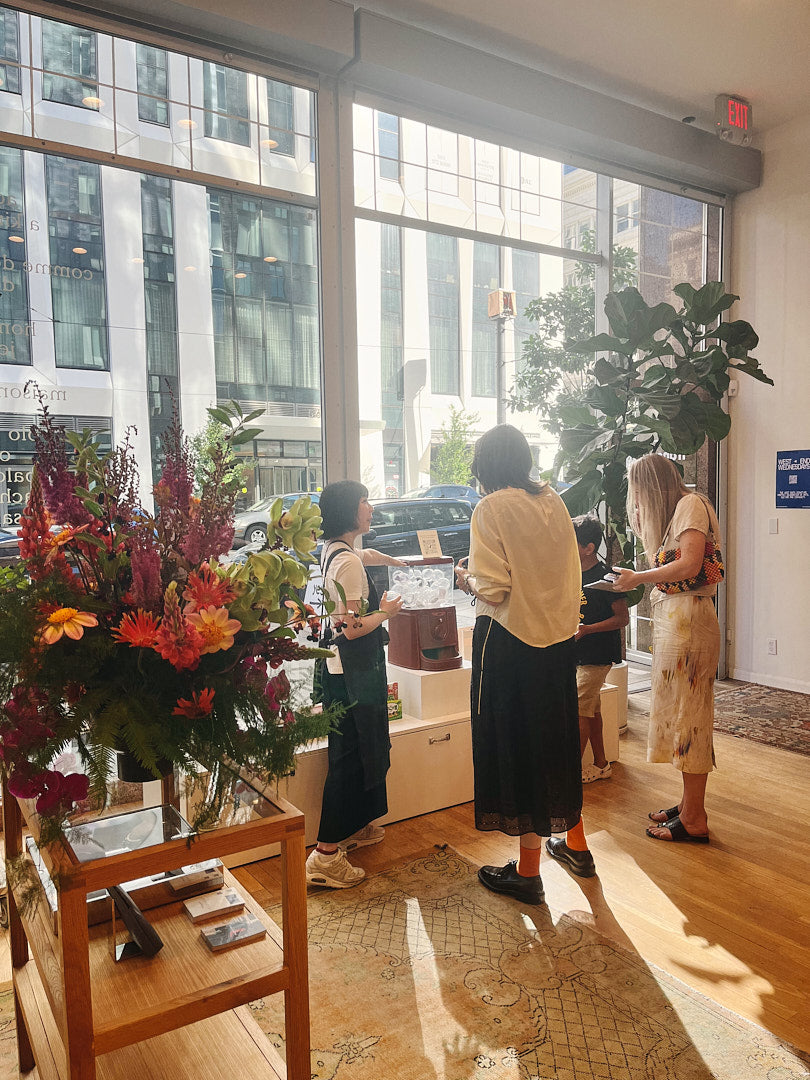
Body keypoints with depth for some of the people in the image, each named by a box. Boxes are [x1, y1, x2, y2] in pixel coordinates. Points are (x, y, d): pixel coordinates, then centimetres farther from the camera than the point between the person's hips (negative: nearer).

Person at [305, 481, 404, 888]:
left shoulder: (335, 550, 9)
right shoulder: (348, 561, -22)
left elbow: (367, 554, 34)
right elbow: (353, 628, -25)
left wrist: (399, 563, 50)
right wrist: (387, 611, -7)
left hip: (343, 669, 10)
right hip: (352, 673, -10)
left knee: (362, 749, 21)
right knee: (350, 757, -5)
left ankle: (353, 827, 36)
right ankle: (326, 854, 1)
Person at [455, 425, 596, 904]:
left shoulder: (492, 509, -14)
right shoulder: (554, 501, 5)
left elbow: (493, 590, -19)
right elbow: (571, 572, 9)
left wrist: (467, 578, 1)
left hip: (511, 642, -6)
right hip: (559, 637, 7)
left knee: (517, 743, 5)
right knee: (557, 738, 20)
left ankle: (528, 872, 17)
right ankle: (575, 843, 37)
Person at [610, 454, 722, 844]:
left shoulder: (691, 504, -7)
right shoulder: (675, 510, 22)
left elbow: (689, 565, -19)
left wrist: (639, 577, -10)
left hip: (687, 617, -9)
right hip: (670, 618, 9)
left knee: (688, 714, -4)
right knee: (677, 711, 10)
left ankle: (694, 820, 4)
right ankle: (689, 804, 18)